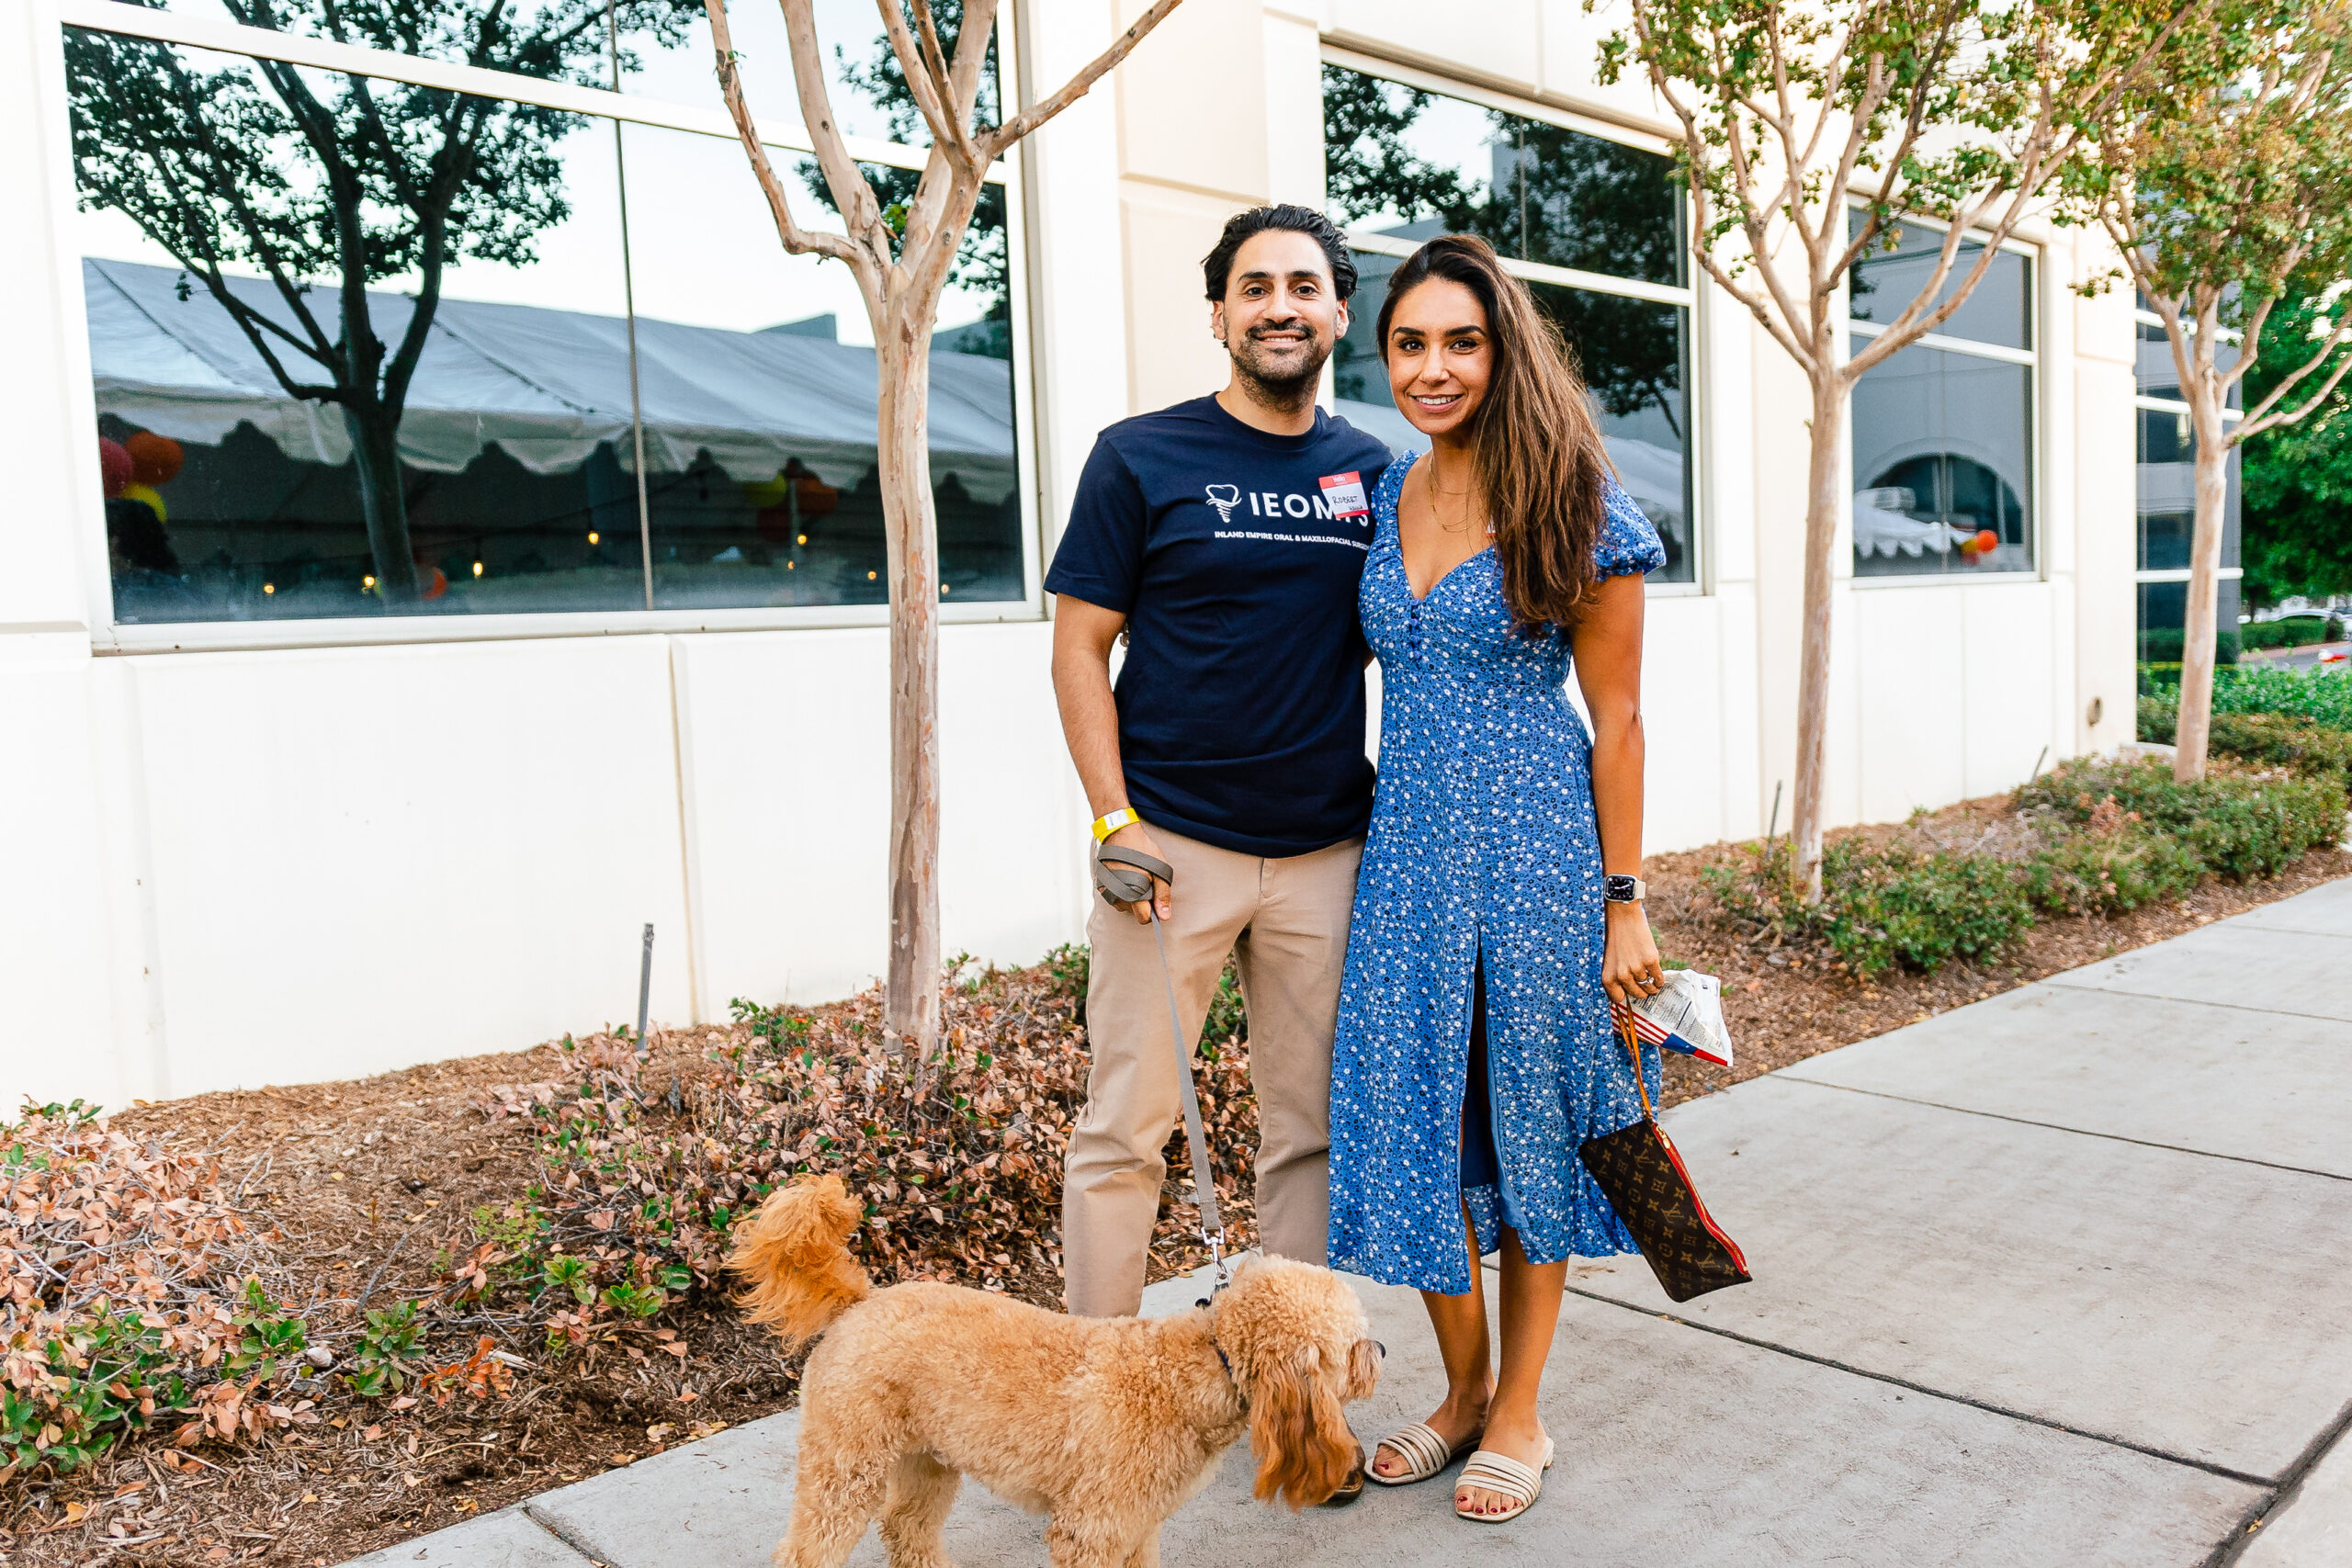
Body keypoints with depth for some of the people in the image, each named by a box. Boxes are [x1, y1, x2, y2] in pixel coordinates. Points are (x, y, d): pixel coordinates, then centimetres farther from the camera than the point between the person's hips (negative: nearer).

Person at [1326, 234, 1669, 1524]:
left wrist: (1624, 900, -7)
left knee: (1525, 1120, 7)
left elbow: (1615, 719, -5)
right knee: (1415, 1116, 8)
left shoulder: (1573, 510, -7)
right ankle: (1462, 1387, 29)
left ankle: (1519, 1411, 25)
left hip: (1535, 843, -4)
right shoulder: (1381, 500, 8)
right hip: (1405, 845, 5)